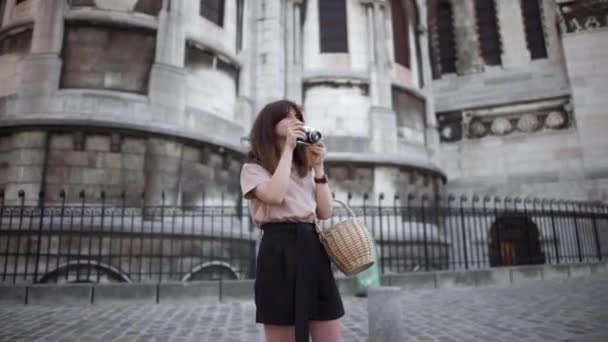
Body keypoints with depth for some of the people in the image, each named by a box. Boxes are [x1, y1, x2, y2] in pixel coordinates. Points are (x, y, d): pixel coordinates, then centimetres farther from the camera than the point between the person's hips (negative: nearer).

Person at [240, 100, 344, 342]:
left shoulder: (305, 168, 22)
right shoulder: (254, 167, 4)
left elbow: (325, 212, 11)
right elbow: (275, 196, -18)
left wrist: (318, 167, 5)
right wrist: (288, 148, -9)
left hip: (312, 248, 6)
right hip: (279, 250, -5)